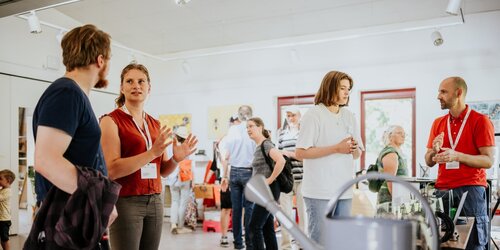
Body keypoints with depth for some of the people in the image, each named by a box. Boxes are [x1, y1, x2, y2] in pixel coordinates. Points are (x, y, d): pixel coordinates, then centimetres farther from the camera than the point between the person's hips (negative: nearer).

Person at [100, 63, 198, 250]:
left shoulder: (155, 124, 11)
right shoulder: (111, 121, -7)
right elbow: (111, 169, -17)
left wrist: (176, 159, -7)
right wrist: (152, 152, -25)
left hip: (155, 201, 6)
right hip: (125, 202, -5)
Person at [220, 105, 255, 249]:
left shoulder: (232, 130, 2)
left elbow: (227, 155, 5)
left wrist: (225, 175, 11)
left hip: (234, 172, 3)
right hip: (249, 172, -3)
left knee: (236, 209, 7)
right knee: (249, 208, 2)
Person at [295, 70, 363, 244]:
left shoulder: (349, 116, 14)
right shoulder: (314, 115, -7)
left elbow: (357, 154, 18)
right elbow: (300, 153, -14)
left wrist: (354, 149, -7)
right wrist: (337, 148, -18)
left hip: (344, 190, 6)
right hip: (319, 191, -6)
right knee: (319, 241, 0)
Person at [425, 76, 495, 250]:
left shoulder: (480, 121, -2)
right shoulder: (438, 123, 12)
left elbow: (488, 161, -8)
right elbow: (429, 162, 15)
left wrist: (456, 156, -21)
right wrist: (434, 151, -7)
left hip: (471, 189, -4)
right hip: (442, 190, 4)